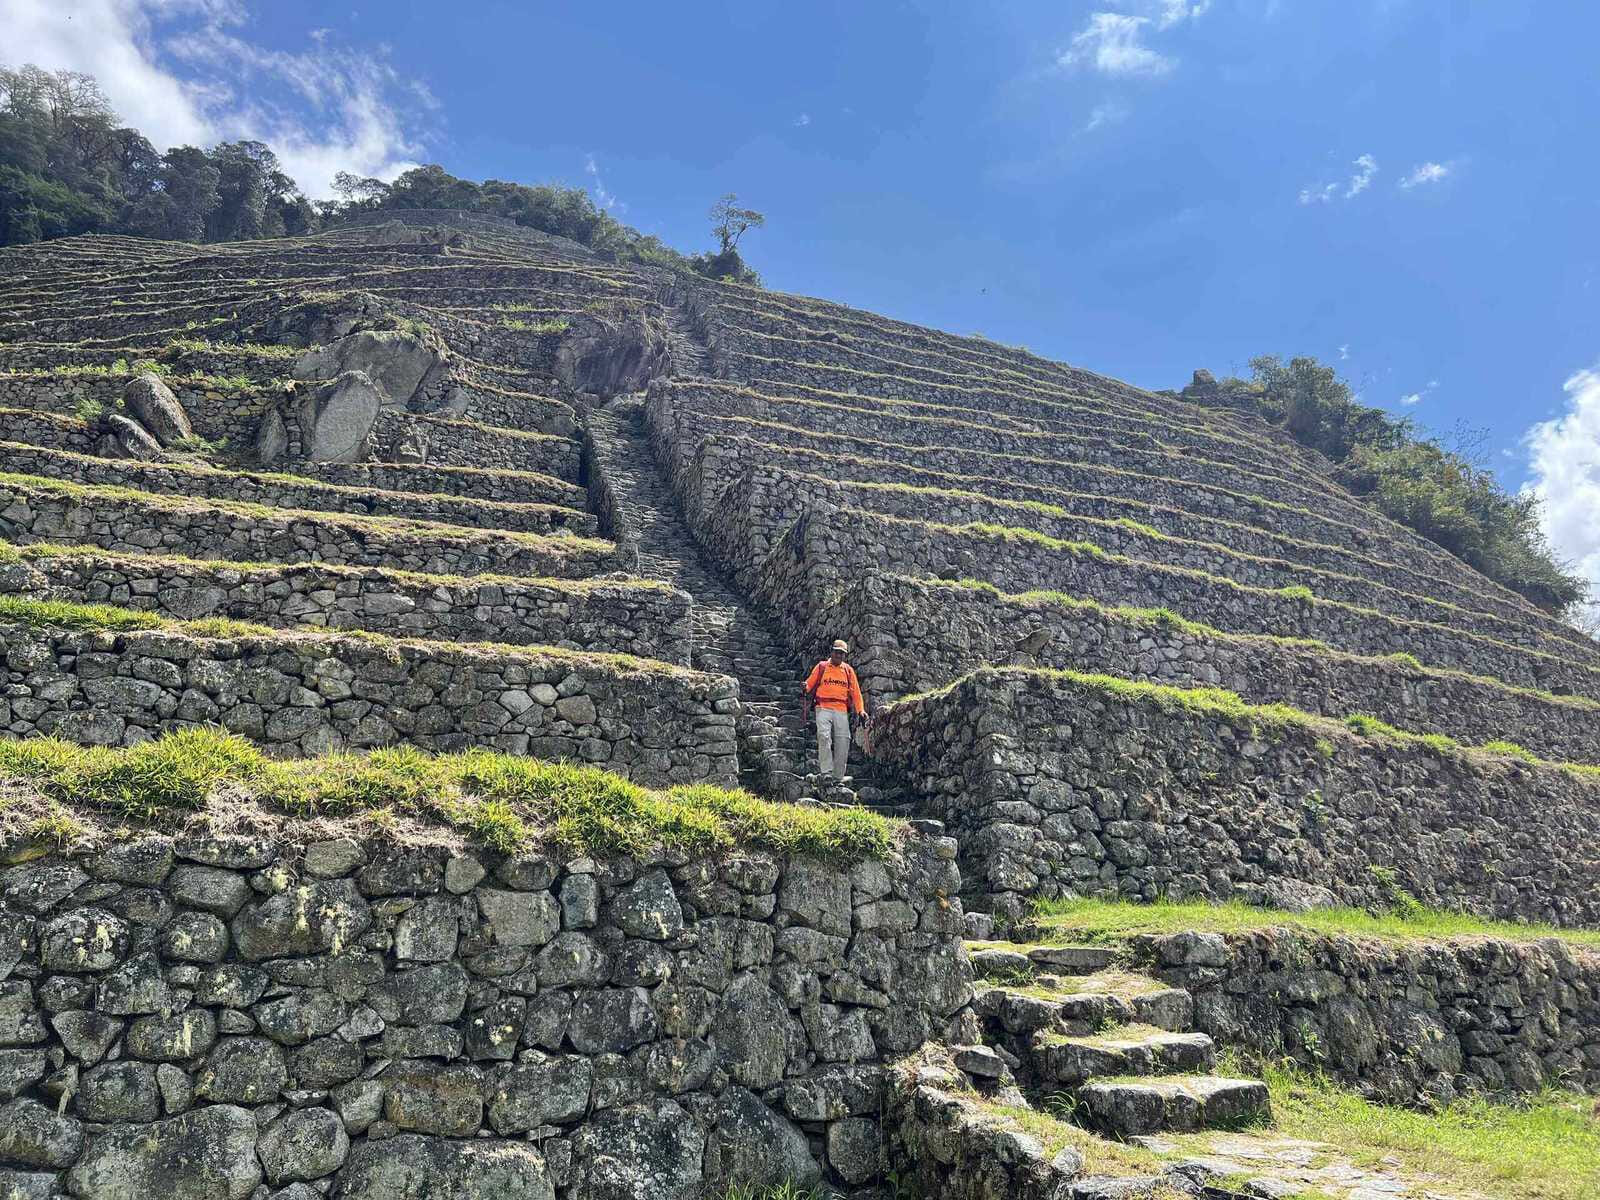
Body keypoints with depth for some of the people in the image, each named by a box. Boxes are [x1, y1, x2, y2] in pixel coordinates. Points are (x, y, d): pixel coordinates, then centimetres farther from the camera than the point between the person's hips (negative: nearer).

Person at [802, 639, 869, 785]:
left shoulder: (848, 670, 15)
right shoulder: (821, 667, 9)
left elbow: (855, 691, 14)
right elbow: (809, 686, 8)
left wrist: (861, 710, 5)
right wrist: (806, 706, -5)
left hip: (841, 711, 3)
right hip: (823, 708, -3)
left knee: (843, 740, -5)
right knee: (824, 736, -20)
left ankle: (838, 776, 0)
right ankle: (826, 772, -20)